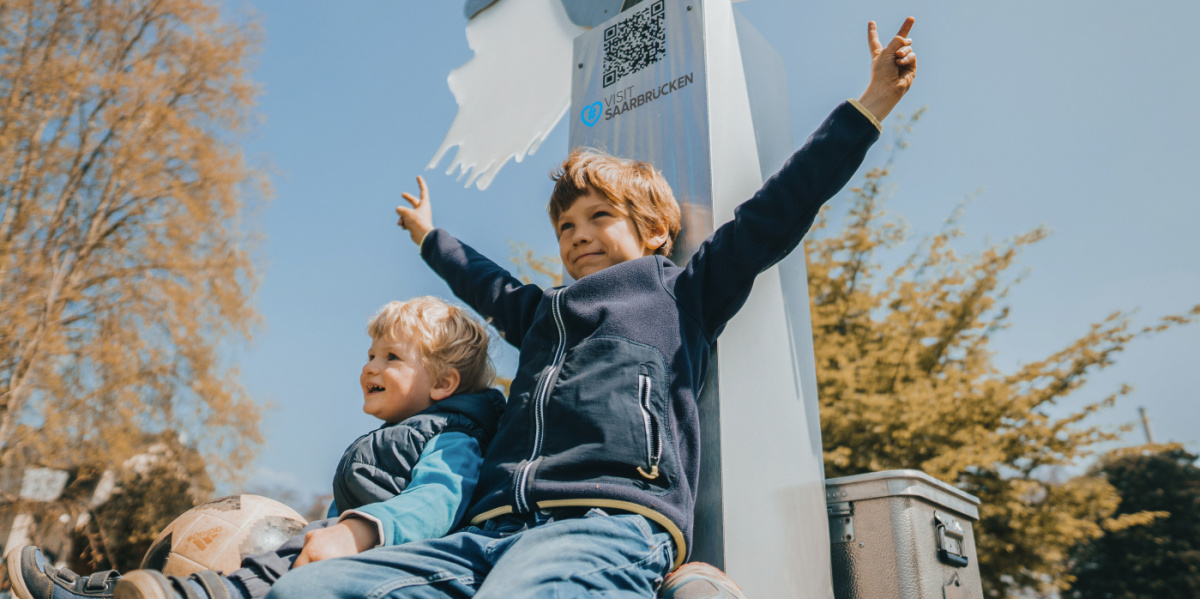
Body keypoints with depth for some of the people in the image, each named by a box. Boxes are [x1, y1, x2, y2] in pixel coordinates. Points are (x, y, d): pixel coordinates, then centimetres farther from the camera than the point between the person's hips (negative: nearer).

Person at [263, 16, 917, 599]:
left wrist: (870, 103, 15)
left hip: (614, 519, -6)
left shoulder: (680, 289, 19)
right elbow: (489, 283, 54)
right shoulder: (542, 312, 34)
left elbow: (775, 211, 15)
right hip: (495, 530, 7)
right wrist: (432, 238, 71)